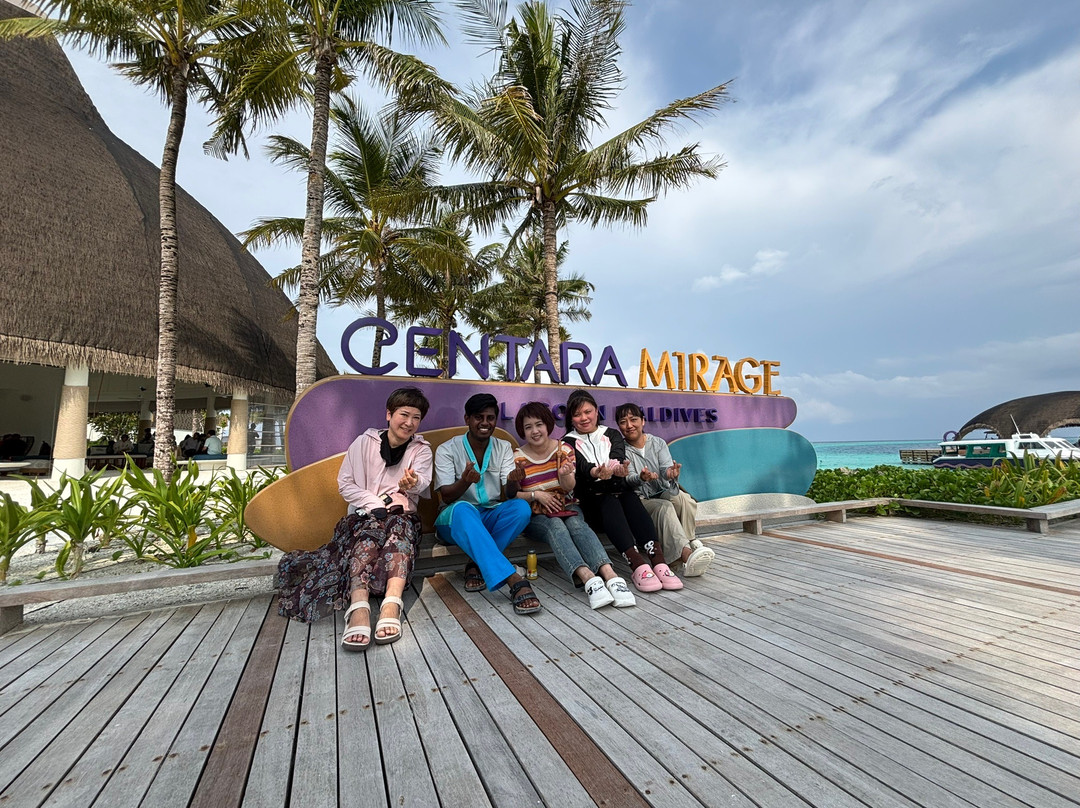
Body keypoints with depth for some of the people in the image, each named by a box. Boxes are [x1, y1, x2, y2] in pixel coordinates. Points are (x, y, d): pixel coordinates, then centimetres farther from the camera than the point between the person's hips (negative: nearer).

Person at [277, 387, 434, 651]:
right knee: (373, 528, -34)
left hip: (402, 514, 1)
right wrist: (375, 504, -12)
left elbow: (422, 481, -13)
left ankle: (392, 603, -54)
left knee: (401, 524, -34)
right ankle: (358, 607, -55)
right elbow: (345, 484, 2)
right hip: (365, 512, 0)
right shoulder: (365, 442, 6)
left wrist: (413, 483, -38)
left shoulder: (421, 449, 7)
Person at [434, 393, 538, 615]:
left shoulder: (503, 448, 5)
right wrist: (465, 481, -35)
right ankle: (514, 581, -45)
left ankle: (477, 564, -20)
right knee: (463, 509, -38)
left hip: (492, 518, 3)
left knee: (521, 507, -28)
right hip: (455, 520, -2)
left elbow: (507, 496, -4)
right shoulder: (447, 450, -3)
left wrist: (512, 483, -30)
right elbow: (446, 496, -12)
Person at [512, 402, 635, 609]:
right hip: (535, 515, -1)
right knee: (556, 526, -34)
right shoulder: (517, 458, 0)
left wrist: (565, 474, -25)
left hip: (567, 507, 2)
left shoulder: (564, 449, 4)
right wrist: (535, 495, -17)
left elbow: (569, 488, -3)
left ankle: (609, 575, -49)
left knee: (577, 524, -32)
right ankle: (588, 578, -51)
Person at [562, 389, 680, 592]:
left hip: (619, 493, 2)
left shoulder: (612, 434, 15)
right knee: (609, 502, -32)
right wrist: (596, 473, -37)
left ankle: (658, 561, -39)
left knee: (631, 498, -29)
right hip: (591, 501, -2)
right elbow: (582, 466, -12)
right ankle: (638, 565, -46)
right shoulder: (569, 442, 9)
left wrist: (618, 468, -33)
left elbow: (618, 457, -7)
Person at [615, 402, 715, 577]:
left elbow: (666, 467, -11)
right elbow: (628, 479, -16)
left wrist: (671, 473, -38)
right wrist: (641, 478, -41)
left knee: (681, 497, -30)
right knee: (664, 507, -34)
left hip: (663, 494, 3)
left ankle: (690, 541, -22)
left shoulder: (658, 443, 8)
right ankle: (686, 553, -50)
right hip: (640, 501, -3)